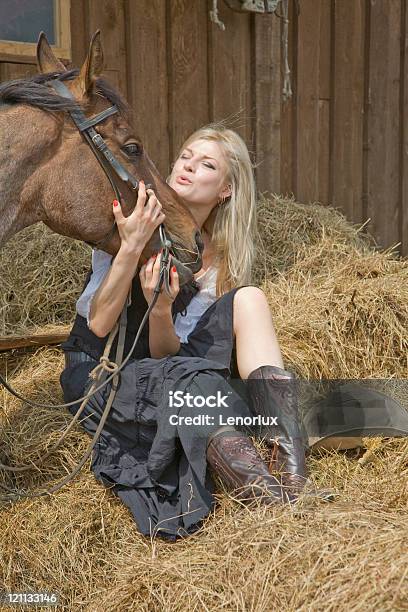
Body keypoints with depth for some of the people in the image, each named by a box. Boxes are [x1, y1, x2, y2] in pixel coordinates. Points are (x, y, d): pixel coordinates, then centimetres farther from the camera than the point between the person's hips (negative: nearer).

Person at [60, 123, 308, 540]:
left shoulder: (220, 261, -1)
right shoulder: (131, 220, -10)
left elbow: (167, 353, -10)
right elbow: (98, 326, -18)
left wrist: (161, 309, -32)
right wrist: (131, 247, -30)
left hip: (154, 372, 3)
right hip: (96, 371, -3)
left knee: (248, 299, -20)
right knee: (179, 380, -37)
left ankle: (291, 471, -36)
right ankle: (276, 503, -45)